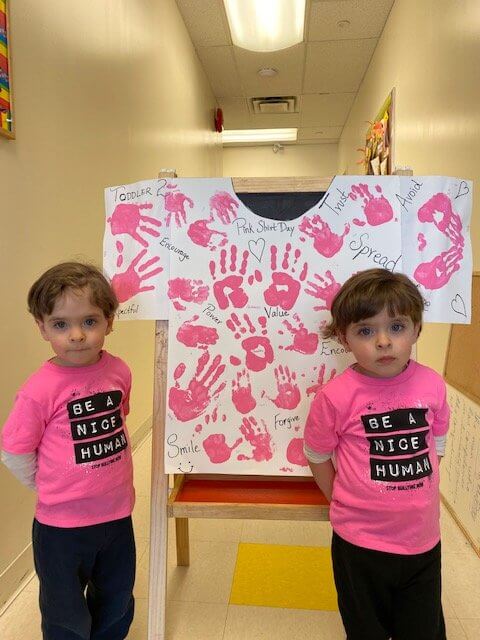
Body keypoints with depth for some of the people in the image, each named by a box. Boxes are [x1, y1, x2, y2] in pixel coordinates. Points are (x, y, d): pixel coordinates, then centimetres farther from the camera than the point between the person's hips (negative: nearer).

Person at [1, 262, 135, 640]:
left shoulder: (119, 371, -9)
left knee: (117, 607, 26)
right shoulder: (41, 389, -23)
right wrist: (52, 487, -2)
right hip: (62, 526, -4)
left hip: (118, 514, 4)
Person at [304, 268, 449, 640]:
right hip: (360, 541, -2)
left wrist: (414, 497, 6)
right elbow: (317, 457, -5)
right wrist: (346, 503, -1)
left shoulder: (432, 385, -9)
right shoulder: (336, 396, -20)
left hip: (423, 539, 3)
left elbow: (436, 445, 7)